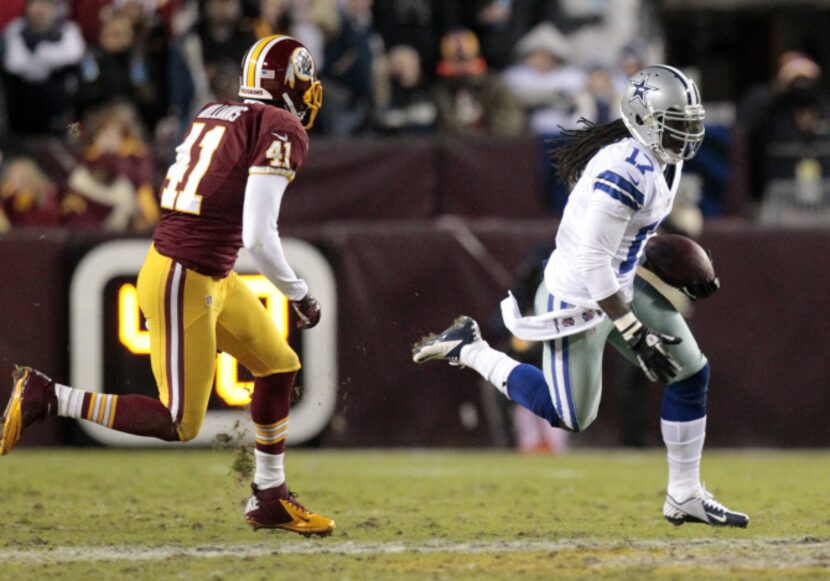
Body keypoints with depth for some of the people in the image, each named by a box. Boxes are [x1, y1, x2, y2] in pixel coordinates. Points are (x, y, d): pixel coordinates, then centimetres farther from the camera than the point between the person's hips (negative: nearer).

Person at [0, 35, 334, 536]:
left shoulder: (215, 115, 10)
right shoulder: (283, 132, -14)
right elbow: (258, 237, -20)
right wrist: (299, 295, -7)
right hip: (185, 283, -9)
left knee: (278, 366, 20)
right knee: (179, 424, 1)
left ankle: (270, 499, 29)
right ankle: (45, 398, 0)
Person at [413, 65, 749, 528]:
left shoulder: (664, 163, 2)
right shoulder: (626, 170, -29)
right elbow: (593, 262, -30)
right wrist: (636, 335, -29)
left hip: (623, 284, 10)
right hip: (578, 296, -10)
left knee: (691, 372, 6)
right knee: (571, 417, 3)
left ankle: (685, 497, 17)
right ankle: (470, 350, 17)